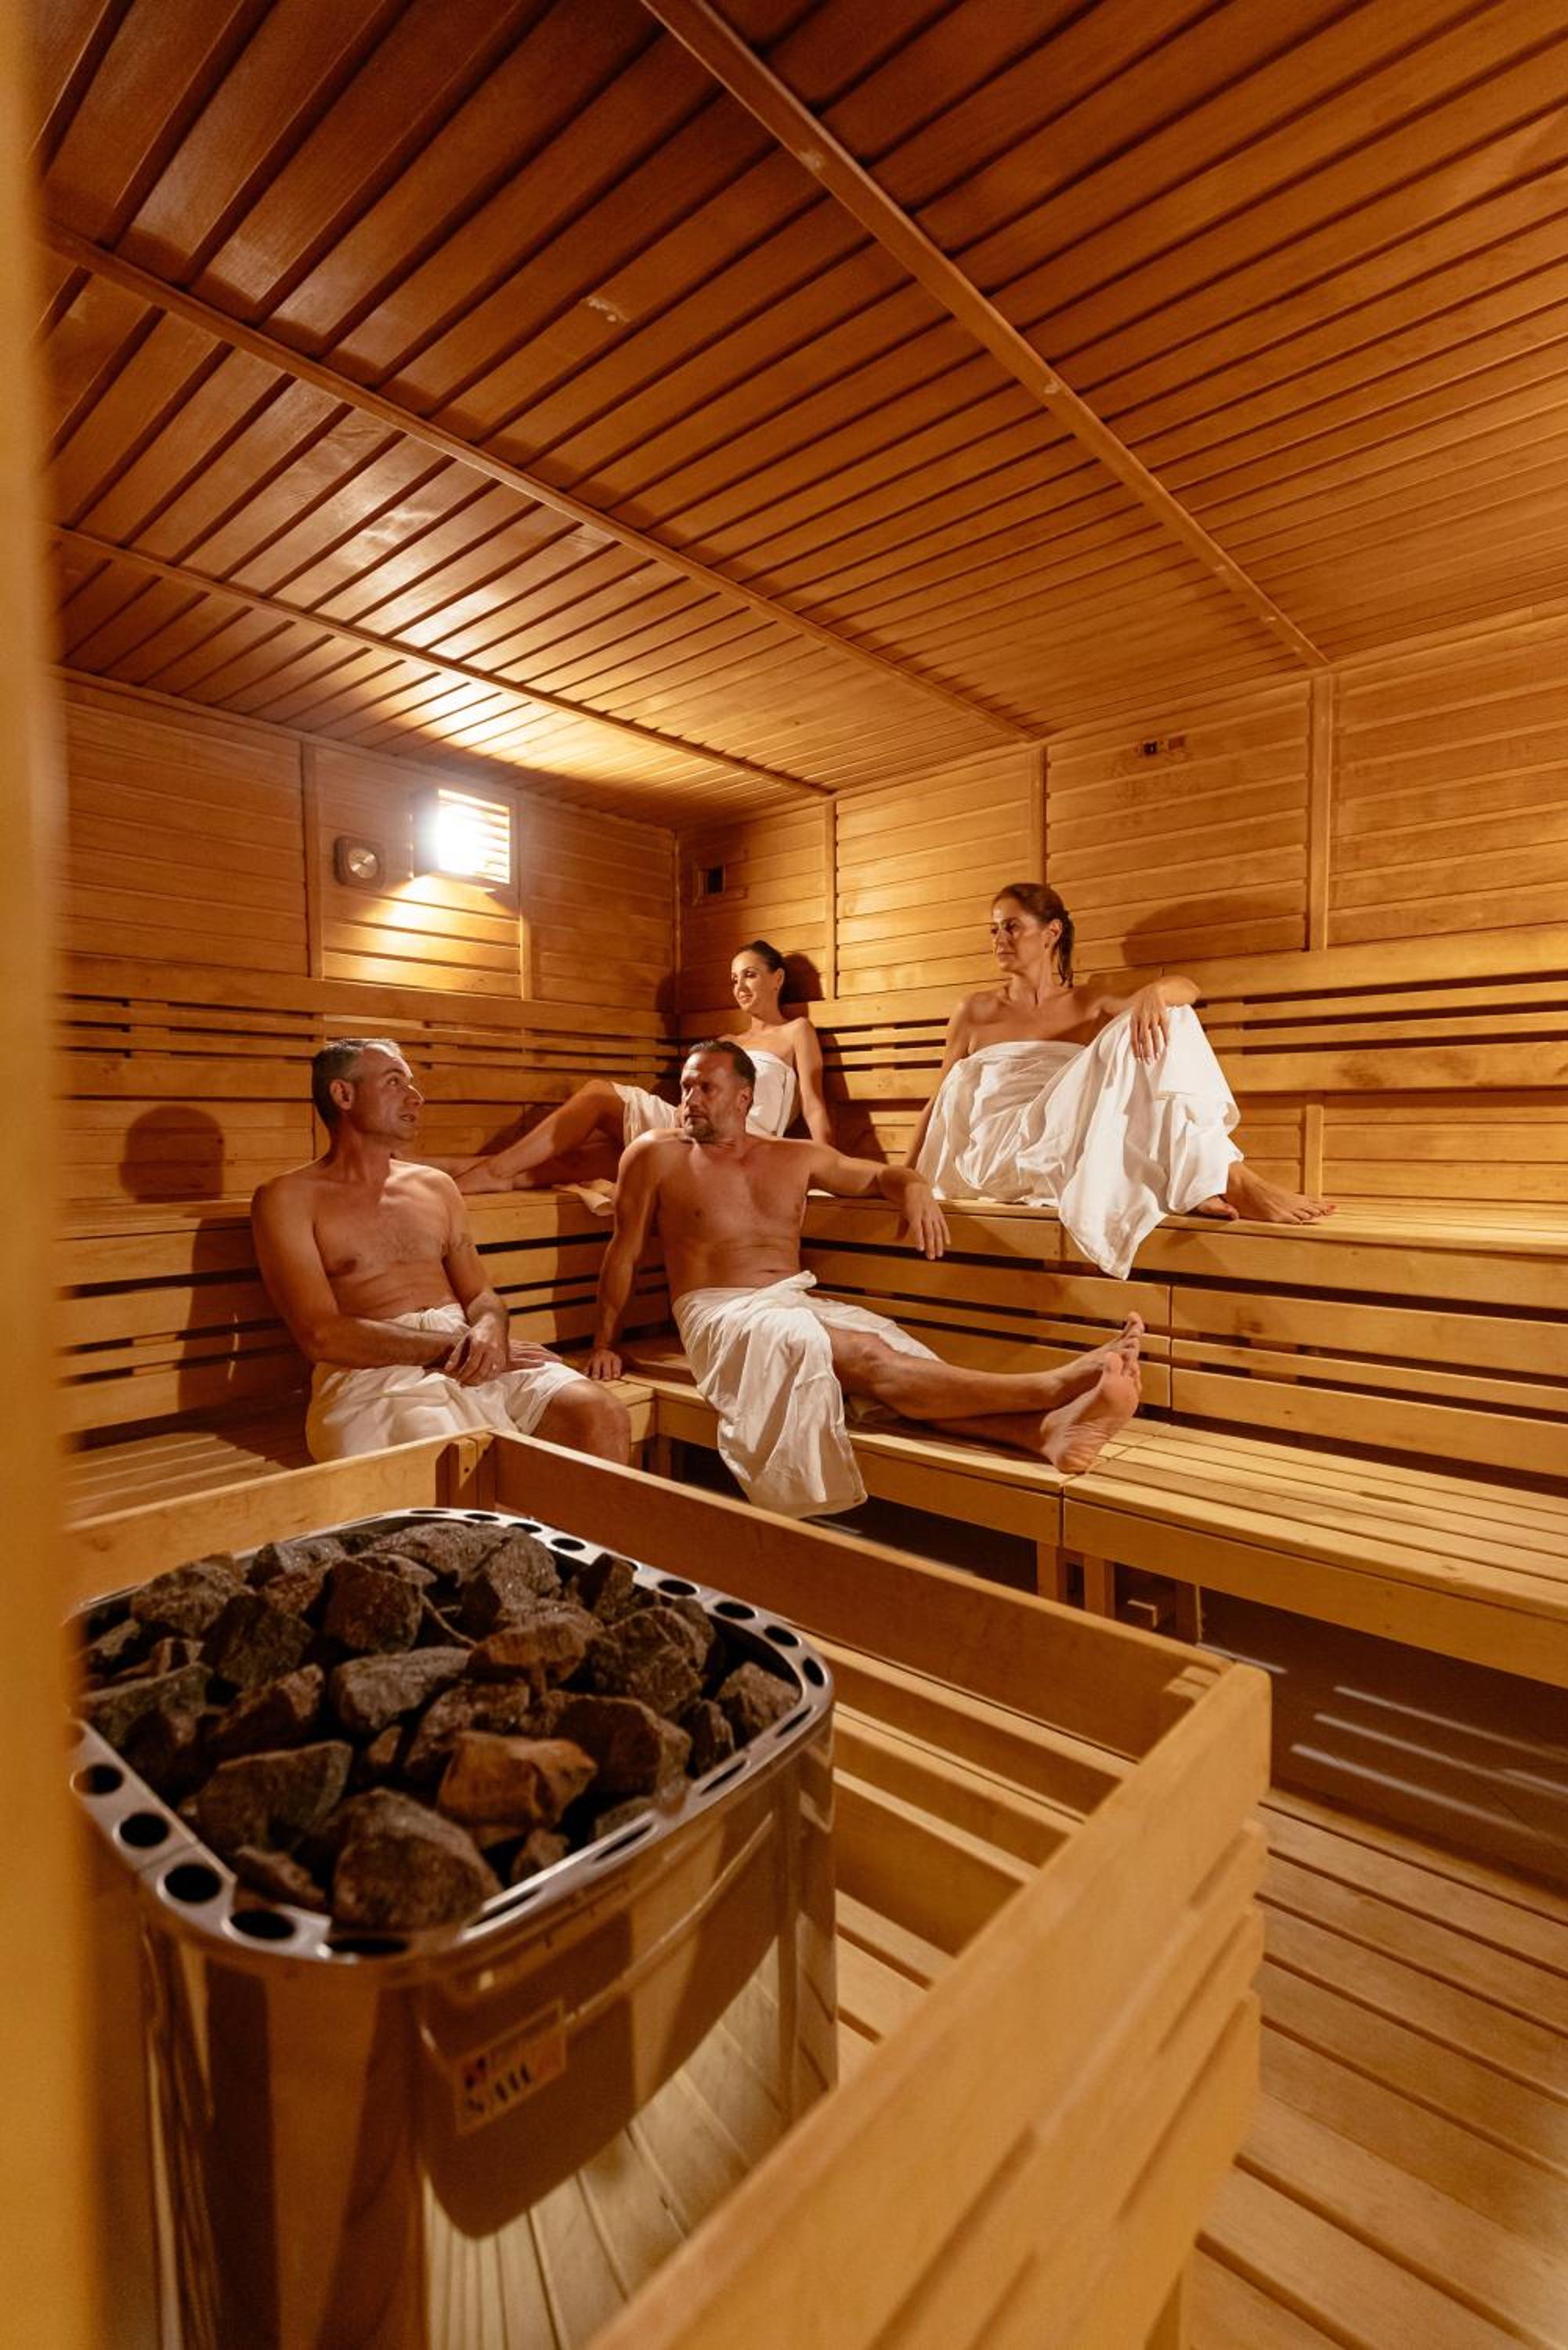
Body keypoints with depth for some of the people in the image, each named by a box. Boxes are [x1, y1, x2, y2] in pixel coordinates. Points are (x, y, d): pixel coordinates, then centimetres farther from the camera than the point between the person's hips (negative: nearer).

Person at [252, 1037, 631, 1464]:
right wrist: (452, 1345, -13)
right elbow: (320, 1335, -7)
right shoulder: (288, 1198, 4)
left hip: (468, 1349, 5)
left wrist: (488, 1329, -7)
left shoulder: (436, 1186, 20)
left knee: (605, 1418, -22)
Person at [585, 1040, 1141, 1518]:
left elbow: (879, 1174, 22)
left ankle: (1048, 1429, -50)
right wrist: (604, 1344, 10)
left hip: (800, 1303, 5)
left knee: (908, 1364, -27)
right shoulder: (657, 1156, 3)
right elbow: (623, 1253, 9)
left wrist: (913, 1187, -2)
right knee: (867, 1358, -33)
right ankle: (1051, 1387, -50)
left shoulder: (796, 1158, 15)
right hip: (721, 1314, -5)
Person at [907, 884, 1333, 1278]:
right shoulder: (975, 1012, 15)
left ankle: (1199, 1183, -33)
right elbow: (938, 1103, 15)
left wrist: (1153, 992, -21)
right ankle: (1233, 1184, -35)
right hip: (996, 1155, -2)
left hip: (1075, 1153, 3)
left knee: (1153, 1026, -19)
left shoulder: (1091, 1003, 17)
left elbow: (1188, 988, 3)